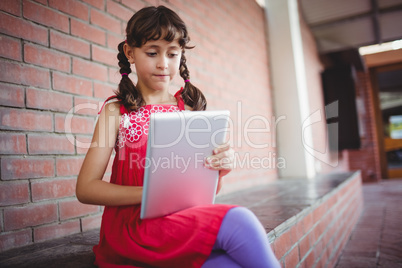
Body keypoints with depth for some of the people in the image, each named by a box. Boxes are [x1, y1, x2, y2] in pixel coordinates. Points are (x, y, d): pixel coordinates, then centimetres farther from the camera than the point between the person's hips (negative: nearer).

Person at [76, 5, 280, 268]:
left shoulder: (191, 108, 9)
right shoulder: (117, 111, 2)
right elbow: (86, 188, -5)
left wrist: (220, 166, -12)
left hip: (186, 216, 3)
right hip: (133, 222, -2)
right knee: (238, 221, -25)